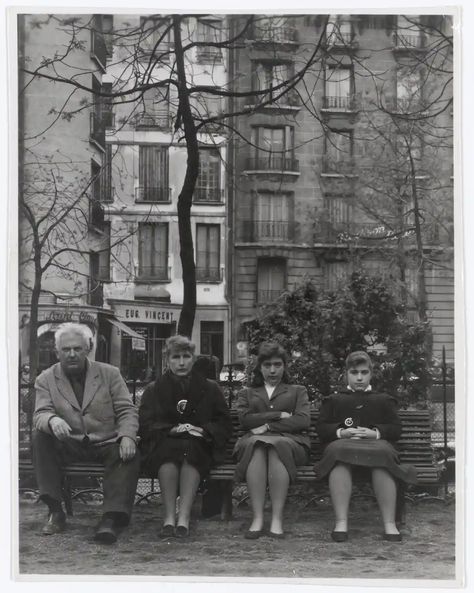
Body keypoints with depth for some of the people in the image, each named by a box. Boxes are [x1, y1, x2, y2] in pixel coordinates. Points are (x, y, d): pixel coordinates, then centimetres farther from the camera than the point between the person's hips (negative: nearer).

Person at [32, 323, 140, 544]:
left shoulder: (110, 373, 7)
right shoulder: (46, 380, 6)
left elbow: (127, 411, 1)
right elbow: (40, 414, -7)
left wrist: (127, 437, -21)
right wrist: (52, 420, -34)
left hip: (107, 444, -1)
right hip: (69, 446, 1)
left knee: (130, 456, -32)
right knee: (40, 437, -28)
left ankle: (111, 518, -38)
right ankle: (55, 511, -24)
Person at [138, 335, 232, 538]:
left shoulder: (210, 388, 19)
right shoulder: (154, 390, 19)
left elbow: (224, 424, 12)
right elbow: (145, 425, 6)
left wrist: (202, 430, -9)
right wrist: (172, 430, -12)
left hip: (200, 446, 0)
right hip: (164, 444, 0)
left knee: (190, 449, -37)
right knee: (169, 451, -37)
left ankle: (184, 517, -46)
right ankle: (169, 517, -43)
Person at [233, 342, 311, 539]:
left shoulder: (297, 391, 26)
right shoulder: (247, 393, 28)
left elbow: (303, 421, 5)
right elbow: (245, 419, 6)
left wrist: (268, 426, -5)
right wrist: (280, 415, -1)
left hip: (289, 441, -1)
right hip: (254, 441, 1)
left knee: (277, 447, -38)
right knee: (256, 446, -37)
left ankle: (277, 519, -43)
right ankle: (257, 518, -43)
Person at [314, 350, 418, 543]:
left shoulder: (384, 400, 33)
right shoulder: (333, 400, 34)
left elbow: (396, 429, 17)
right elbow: (321, 429, 18)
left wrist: (376, 432, -5)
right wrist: (341, 432, -4)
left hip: (377, 442, 0)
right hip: (342, 443, 0)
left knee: (383, 454, -40)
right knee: (338, 452, -41)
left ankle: (389, 524, -44)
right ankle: (341, 523, -46)